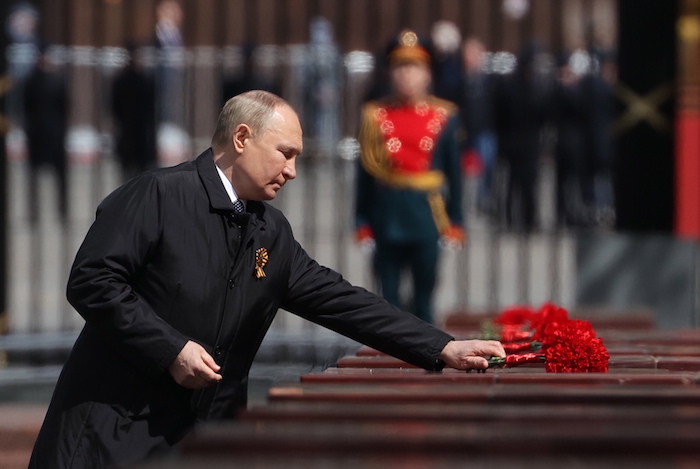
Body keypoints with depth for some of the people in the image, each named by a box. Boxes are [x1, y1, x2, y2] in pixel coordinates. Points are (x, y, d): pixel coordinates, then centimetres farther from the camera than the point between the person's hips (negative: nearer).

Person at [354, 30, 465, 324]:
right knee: (389, 297, 3)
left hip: (427, 215, 0)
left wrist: (455, 221, 2)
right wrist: (362, 221, -1)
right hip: (388, 218, 0)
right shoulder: (374, 115, 2)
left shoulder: (444, 116, 3)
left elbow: (454, 172, 5)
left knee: (423, 298, 6)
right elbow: (365, 171, 3)